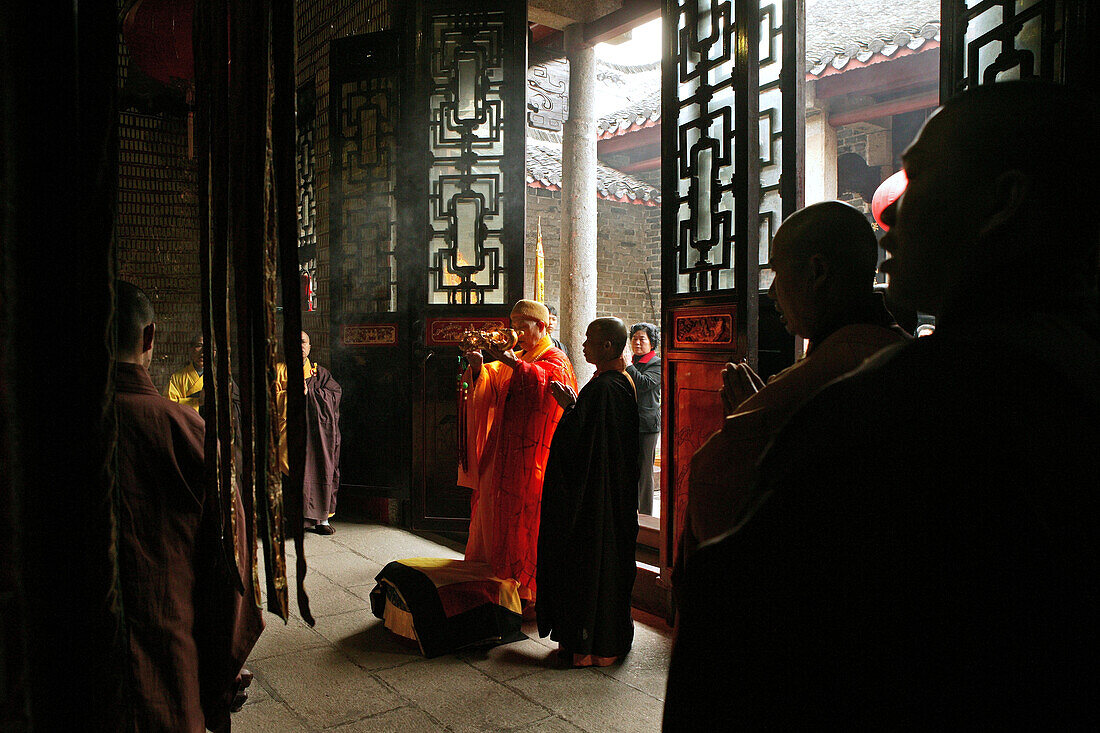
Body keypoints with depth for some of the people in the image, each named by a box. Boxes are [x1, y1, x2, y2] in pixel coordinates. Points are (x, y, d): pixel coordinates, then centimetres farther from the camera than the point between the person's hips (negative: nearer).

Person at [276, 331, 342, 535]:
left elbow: (334, 394, 2)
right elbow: (274, 398, 2)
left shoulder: (321, 372, 17)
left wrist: (309, 391, -5)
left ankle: (322, 518, 3)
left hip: (317, 430, 1)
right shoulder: (279, 370, 13)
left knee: (321, 471, -3)